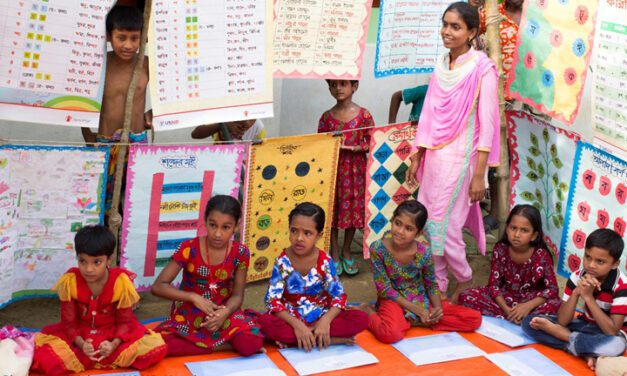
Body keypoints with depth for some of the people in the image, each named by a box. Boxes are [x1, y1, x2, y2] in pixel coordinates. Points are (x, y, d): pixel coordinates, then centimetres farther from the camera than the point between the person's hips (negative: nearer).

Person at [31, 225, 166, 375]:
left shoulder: (121, 282, -18)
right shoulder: (70, 281, -17)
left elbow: (125, 321, -11)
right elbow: (68, 322, -11)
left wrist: (113, 345, -30)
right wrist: (81, 344, -30)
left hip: (113, 334, 0)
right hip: (79, 334, 0)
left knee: (157, 348, -25)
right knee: (42, 354, -29)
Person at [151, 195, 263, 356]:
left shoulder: (240, 253, -9)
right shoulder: (189, 248, -14)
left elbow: (237, 295, -4)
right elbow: (158, 286, -14)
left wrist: (225, 312, -26)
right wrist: (193, 297, -26)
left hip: (222, 312, 0)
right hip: (189, 313, 1)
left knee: (252, 343, -29)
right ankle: (224, 345, -16)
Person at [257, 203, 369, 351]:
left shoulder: (324, 261, -8)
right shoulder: (282, 261, -12)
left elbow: (339, 296, -9)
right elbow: (273, 300, -16)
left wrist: (325, 321, -27)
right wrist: (297, 325, -29)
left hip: (320, 317, 2)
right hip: (292, 319, -1)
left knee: (361, 318, -22)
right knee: (265, 322, -34)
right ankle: (330, 339, -27)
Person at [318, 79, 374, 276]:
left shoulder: (364, 115, -4)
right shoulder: (327, 117, 1)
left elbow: (373, 142, -3)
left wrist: (359, 147, -18)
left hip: (356, 169, -1)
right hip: (333, 169, 1)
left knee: (354, 208, 8)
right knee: (333, 209, 7)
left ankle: (346, 251, 26)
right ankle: (334, 253, 21)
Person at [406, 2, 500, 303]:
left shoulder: (482, 68, -12)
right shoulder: (441, 65, 7)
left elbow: (487, 123, -14)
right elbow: (428, 114, 11)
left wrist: (479, 174, -15)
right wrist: (416, 157, 11)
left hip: (459, 157, -6)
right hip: (434, 155, 6)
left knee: (442, 226, -2)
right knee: (427, 224, 9)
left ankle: (465, 280, 23)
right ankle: (437, 285, 24)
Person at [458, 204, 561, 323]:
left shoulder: (542, 255, -18)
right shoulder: (500, 249, -14)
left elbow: (552, 289, -17)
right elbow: (494, 284, -12)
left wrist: (528, 306, -29)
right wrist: (505, 309, -27)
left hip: (531, 300, -2)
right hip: (504, 297, 2)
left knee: (555, 304, -33)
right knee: (466, 296, -21)